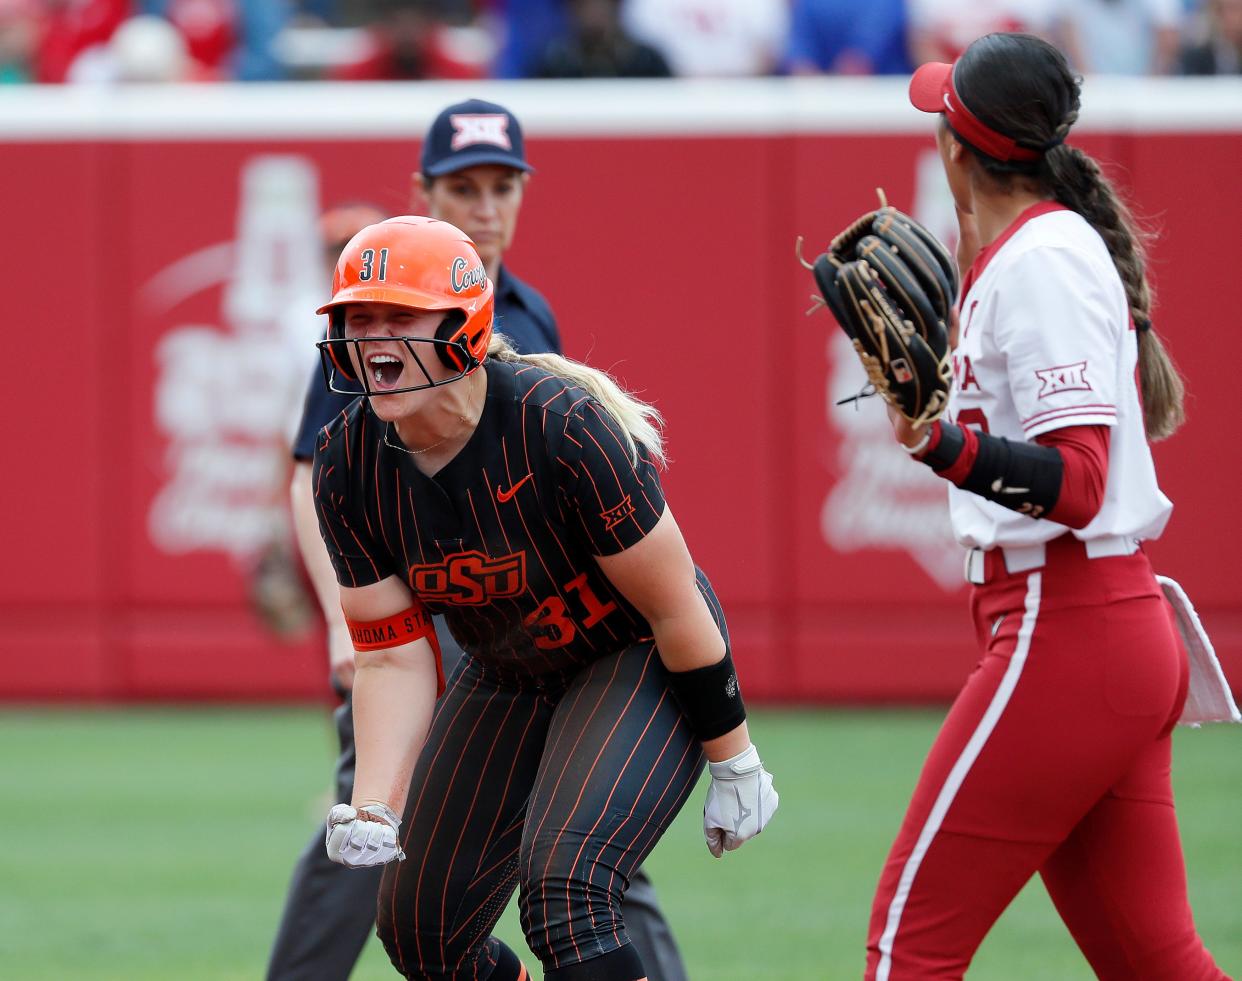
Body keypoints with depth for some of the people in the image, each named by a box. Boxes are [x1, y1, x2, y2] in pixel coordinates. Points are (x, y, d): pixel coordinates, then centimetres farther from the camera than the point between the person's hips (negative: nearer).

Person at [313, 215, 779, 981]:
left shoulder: (564, 425, -31)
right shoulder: (349, 465, -14)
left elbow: (676, 611, -21)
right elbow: (393, 656, -11)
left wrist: (734, 765, -14)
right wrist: (372, 808, -26)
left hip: (641, 662, -6)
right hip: (506, 680, 6)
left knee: (564, 896, -27)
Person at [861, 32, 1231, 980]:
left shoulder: (1041, 260, -12)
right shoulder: (1062, 245, 16)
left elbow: (1075, 485, -21)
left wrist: (944, 447, -36)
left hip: (1066, 641, -10)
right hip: (1130, 643, 10)